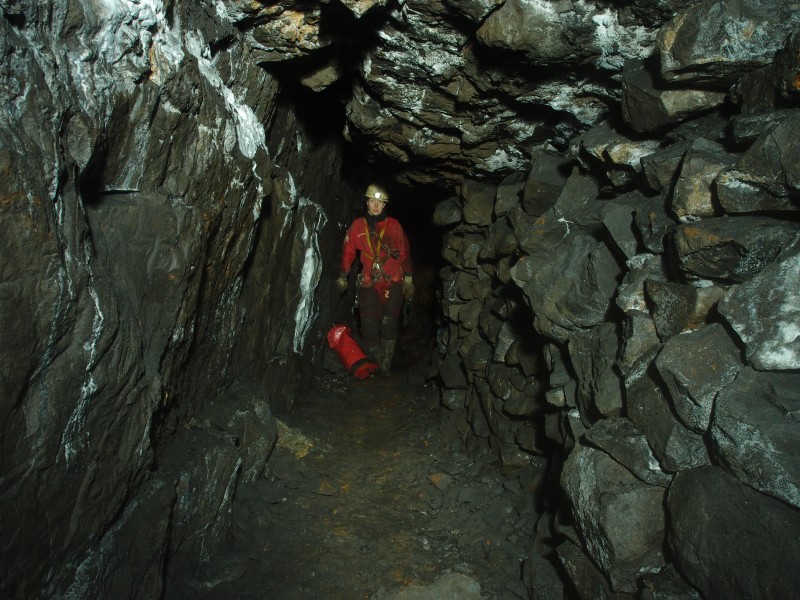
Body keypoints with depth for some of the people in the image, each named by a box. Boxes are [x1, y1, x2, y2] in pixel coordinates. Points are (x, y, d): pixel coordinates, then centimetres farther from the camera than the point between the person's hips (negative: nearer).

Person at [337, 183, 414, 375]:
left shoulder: (394, 225, 5)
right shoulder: (357, 226, 7)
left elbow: (405, 253, 7)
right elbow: (348, 252, 11)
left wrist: (408, 279, 4)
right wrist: (342, 277, 10)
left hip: (393, 282, -1)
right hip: (369, 282, 1)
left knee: (389, 323, -9)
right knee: (369, 325, -6)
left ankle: (386, 364, 1)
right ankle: (376, 363, 9)